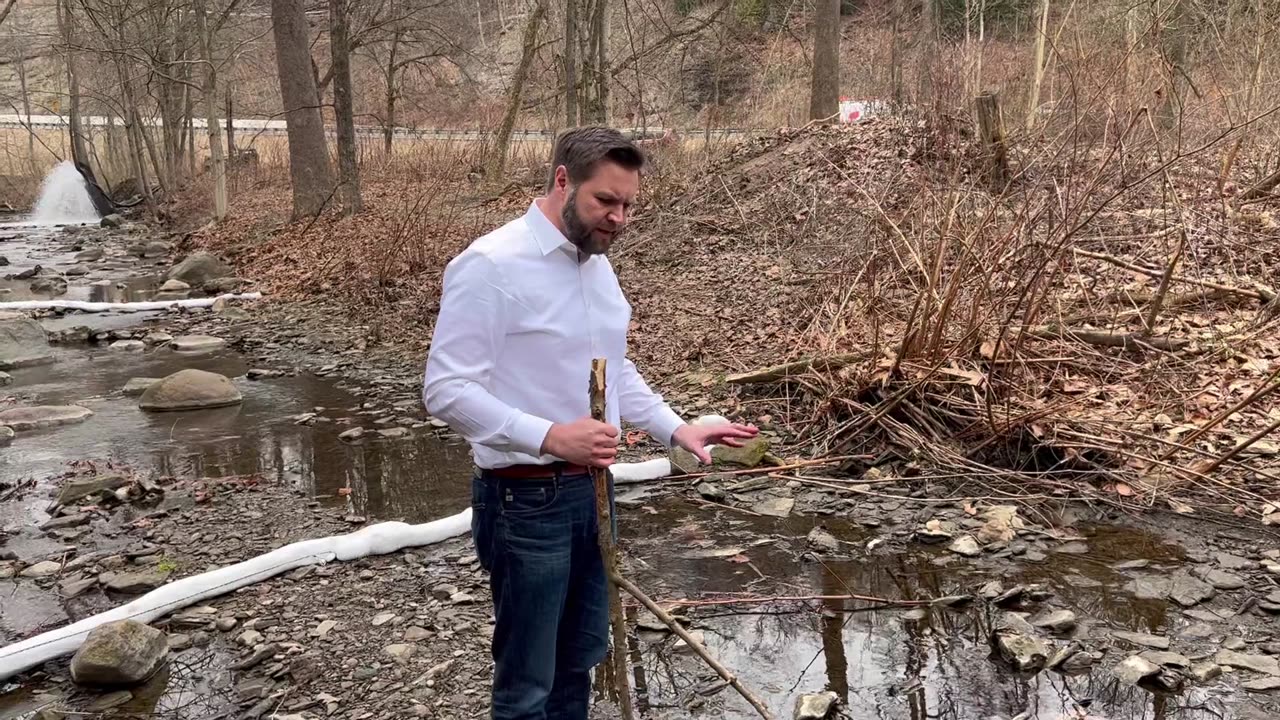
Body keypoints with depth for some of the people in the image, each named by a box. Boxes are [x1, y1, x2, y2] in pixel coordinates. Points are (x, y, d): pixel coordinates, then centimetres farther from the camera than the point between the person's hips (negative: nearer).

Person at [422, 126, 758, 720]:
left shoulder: (596, 262, 9)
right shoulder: (491, 265, -18)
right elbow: (446, 390, -22)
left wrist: (676, 429, 8)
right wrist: (549, 436, -31)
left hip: (591, 488, 8)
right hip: (525, 499, -8)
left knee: (579, 660, 20)